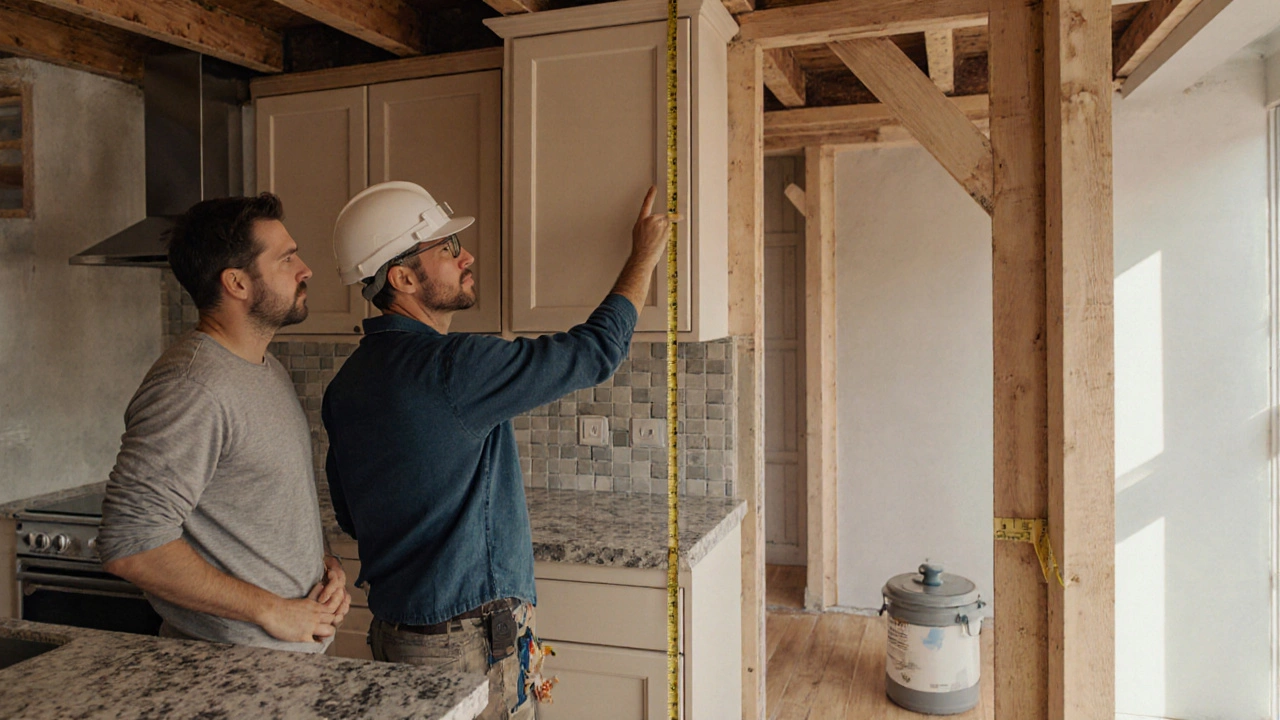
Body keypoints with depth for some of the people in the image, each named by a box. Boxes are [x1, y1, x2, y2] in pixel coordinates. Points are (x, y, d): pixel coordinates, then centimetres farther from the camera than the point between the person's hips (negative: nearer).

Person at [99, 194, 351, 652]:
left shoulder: (269, 370, 8)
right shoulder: (190, 388, -22)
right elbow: (130, 545, -26)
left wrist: (324, 565, 0)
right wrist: (273, 611, -20)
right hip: (228, 662, -9)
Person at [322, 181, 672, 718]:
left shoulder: (346, 385, 3)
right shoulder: (453, 367, -25)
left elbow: (350, 517, 11)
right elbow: (595, 350, -17)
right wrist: (645, 255, -3)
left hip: (392, 628, 9)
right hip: (467, 639, -8)